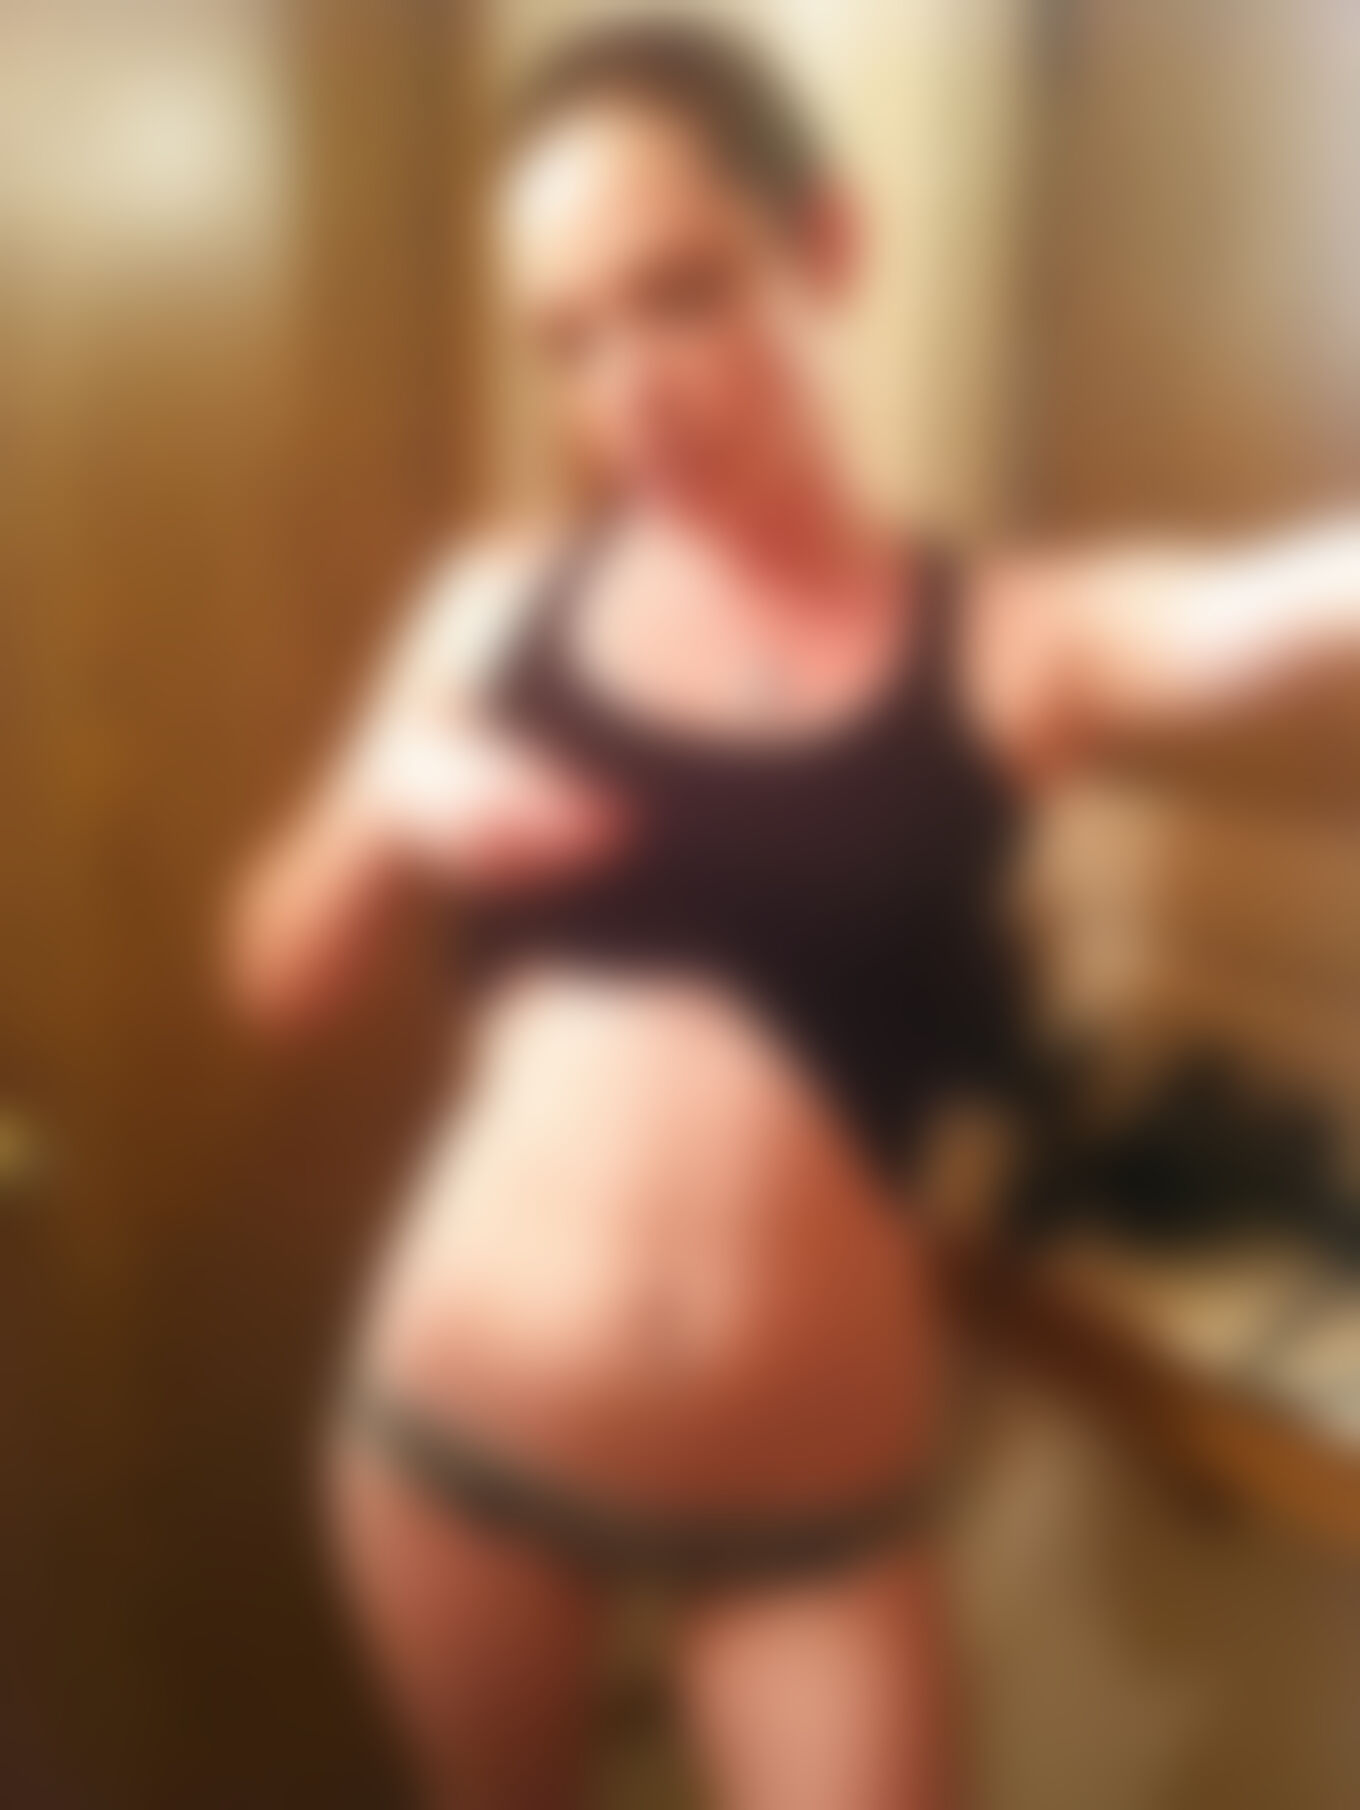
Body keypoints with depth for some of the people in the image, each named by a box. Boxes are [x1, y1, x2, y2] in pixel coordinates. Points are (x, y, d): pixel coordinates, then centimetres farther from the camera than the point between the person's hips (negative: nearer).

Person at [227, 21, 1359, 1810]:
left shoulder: (1017, 641, -10)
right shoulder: (504, 605, -1)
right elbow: (281, 974, 6)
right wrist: (388, 808, -13)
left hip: (808, 1500, -2)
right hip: (458, 1429, 3)